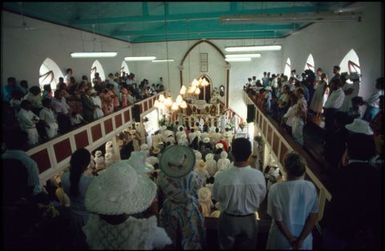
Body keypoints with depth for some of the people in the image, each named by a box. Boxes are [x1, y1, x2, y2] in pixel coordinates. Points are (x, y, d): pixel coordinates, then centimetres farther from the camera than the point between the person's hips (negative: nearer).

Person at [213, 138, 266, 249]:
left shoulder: (221, 176, -28)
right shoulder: (258, 175, -24)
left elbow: (216, 197, -8)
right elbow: (261, 198, -6)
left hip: (228, 220, -1)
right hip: (249, 220, 1)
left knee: (226, 247, 25)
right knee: (248, 247, 26)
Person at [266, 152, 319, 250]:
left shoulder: (276, 189, -23)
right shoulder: (311, 187, -13)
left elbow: (277, 218, -18)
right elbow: (314, 216, -10)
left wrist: (290, 238, -6)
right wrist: (301, 239, -6)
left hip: (282, 238, -2)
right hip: (304, 237, 2)